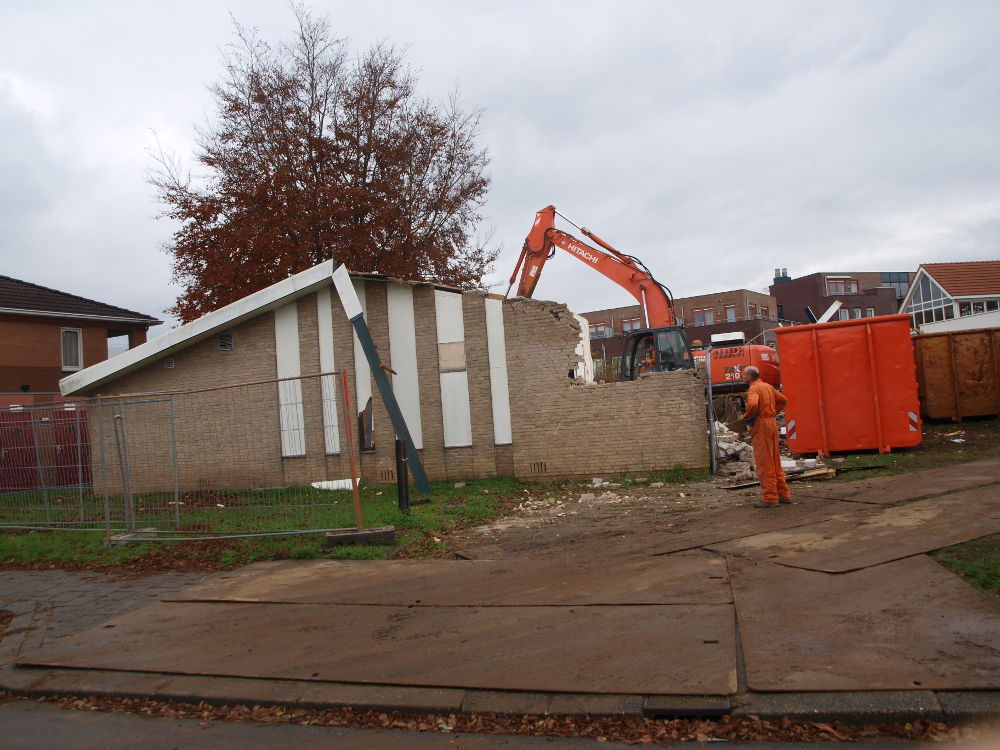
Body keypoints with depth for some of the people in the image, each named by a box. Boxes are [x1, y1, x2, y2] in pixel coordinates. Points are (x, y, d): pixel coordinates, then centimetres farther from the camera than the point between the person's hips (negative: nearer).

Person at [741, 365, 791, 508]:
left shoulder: (754, 389, -13)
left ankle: (770, 498, -4)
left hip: (761, 426, -9)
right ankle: (783, 494, 20)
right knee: (775, 461, 15)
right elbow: (783, 400, 23)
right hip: (772, 423, 9)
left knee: (764, 464, -5)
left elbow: (752, 404, -32)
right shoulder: (768, 386, 15)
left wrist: (746, 416, -14)